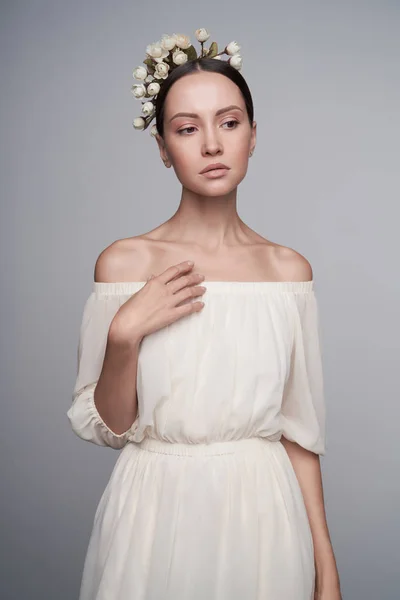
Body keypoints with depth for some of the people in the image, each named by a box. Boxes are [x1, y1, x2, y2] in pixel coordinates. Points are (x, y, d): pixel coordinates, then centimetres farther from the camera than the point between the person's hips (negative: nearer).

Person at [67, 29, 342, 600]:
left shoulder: (290, 269, -3)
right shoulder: (124, 263, -7)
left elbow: (298, 429, 1)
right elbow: (107, 427, -3)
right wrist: (124, 335, -20)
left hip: (263, 513, 2)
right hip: (156, 513, -1)